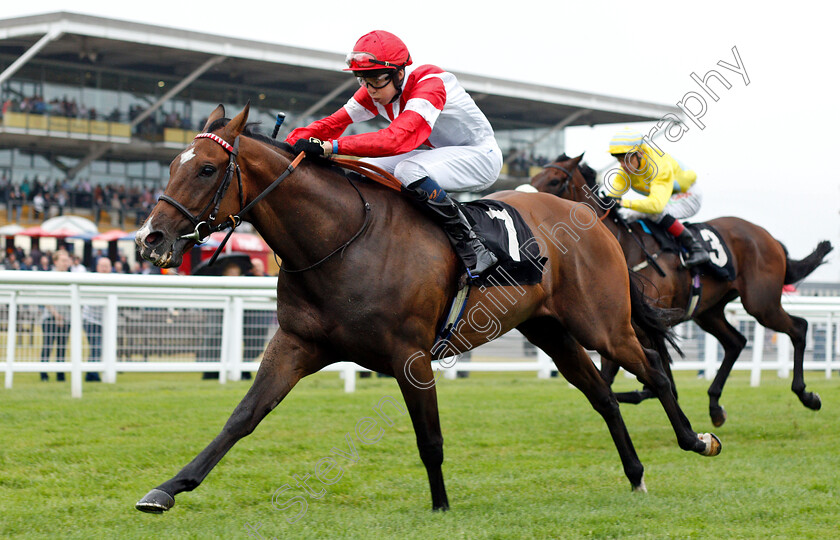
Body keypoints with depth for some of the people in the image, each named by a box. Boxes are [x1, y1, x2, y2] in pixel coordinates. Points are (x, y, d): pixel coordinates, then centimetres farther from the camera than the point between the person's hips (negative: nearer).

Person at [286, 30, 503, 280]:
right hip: (442, 155, 8)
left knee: (408, 171, -33)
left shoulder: (429, 83, -30)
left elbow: (397, 139, -44)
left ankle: (470, 246, -22)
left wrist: (329, 147, -49)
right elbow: (334, 122, -7)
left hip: (481, 156, -8)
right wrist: (289, 145, -25)